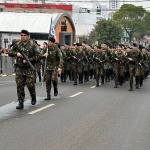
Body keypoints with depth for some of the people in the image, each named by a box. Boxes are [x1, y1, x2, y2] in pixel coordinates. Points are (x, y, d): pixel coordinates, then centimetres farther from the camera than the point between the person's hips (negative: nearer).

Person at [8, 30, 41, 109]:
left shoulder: (33, 45, -3)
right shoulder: (17, 45, 7)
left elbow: (38, 55, -7)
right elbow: (10, 52, 11)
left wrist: (28, 60, -16)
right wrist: (16, 53, -9)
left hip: (29, 68, -3)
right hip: (19, 68, 3)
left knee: (30, 84, -3)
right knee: (19, 86, 0)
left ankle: (33, 97, 26)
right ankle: (21, 103, 5)